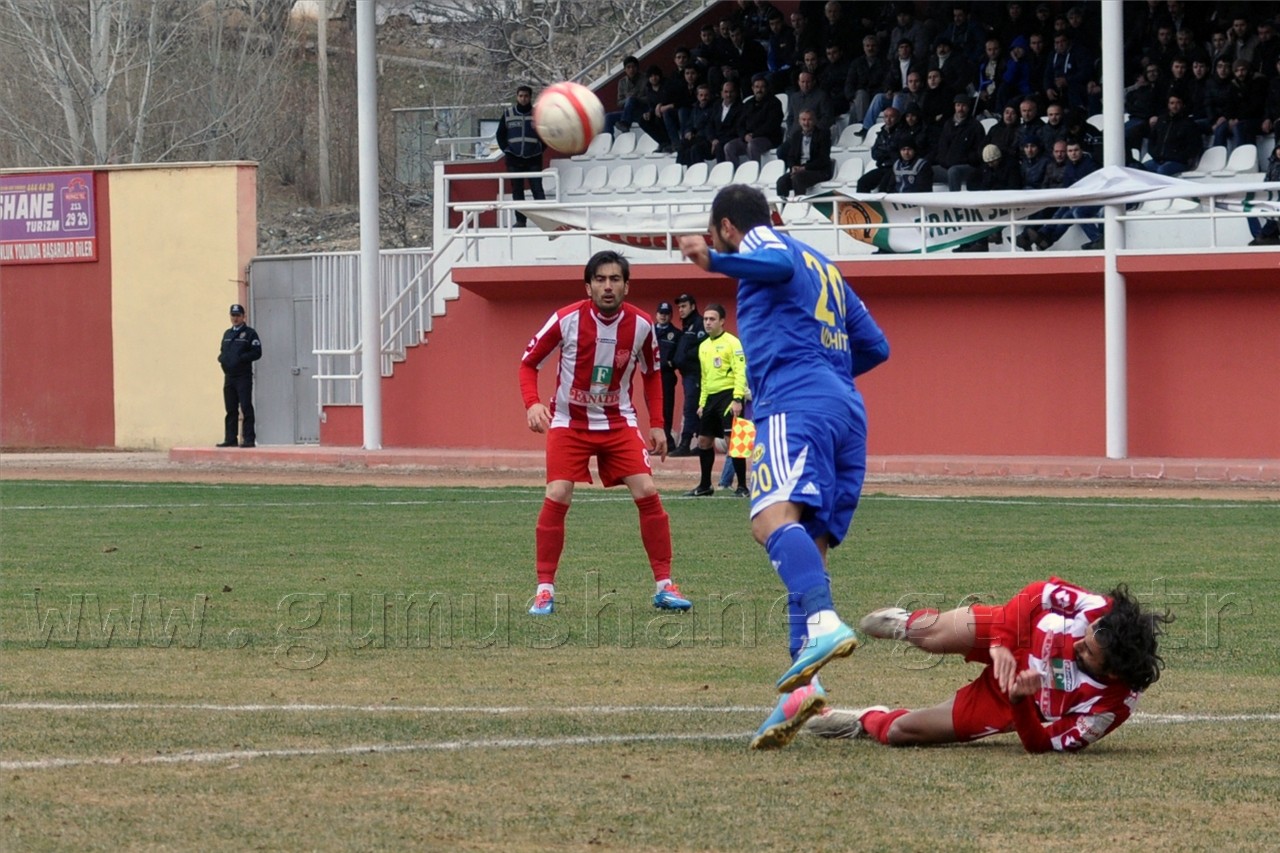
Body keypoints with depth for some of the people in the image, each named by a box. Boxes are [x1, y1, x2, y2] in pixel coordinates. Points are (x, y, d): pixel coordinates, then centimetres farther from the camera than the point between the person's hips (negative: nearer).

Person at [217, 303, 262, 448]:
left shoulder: (249, 333, -1)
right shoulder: (227, 334, 19)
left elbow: (257, 353, -8)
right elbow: (223, 352, 25)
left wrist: (241, 358, -18)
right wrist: (221, 357, 2)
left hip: (243, 377, -6)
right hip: (229, 376, 6)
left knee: (246, 408, -8)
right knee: (231, 410, 8)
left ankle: (249, 439, -8)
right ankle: (230, 439, 12)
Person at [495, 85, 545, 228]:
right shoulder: (508, 113, 5)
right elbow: (500, 134, 12)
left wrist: (540, 149, -1)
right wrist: (506, 150, 1)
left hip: (533, 158, -2)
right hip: (514, 158, 2)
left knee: (537, 189, -7)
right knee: (517, 191, 3)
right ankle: (520, 219, 7)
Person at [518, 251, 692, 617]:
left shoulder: (641, 325, -9)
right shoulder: (566, 320, -17)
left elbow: (652, 374, 10)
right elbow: (528, 363, -5)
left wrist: (657, 425, 3)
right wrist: (532, 403, -23)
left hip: (618, 422, 2)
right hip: (569, 422, -2)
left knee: (647, 493, -10)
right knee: (557, 497, -16)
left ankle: (665, 586, 1)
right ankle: (545, 590, -5)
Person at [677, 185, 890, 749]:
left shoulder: (762, 240, 11)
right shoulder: (824, 268, 33)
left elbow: (779, 264, -15)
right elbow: (874, 346, 32)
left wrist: (713, 262, -20)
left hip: (796, 402, -9)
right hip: (846, 410, 9)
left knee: (774, 517, -28)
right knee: (808, 548, 4)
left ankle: (823, 624, -52)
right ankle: (802, 687, -9)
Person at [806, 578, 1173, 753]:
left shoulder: (1111, 707, -38)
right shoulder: (1100, 611, -33)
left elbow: (1043, 743, -27)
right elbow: (1038, 594, -17)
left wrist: (1019, 701, -44)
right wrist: (1002, 642, -28)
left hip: (1014, 705, -2)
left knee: (901, 731, -3)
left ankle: (869, 722, 38)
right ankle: (905, 624, 40)